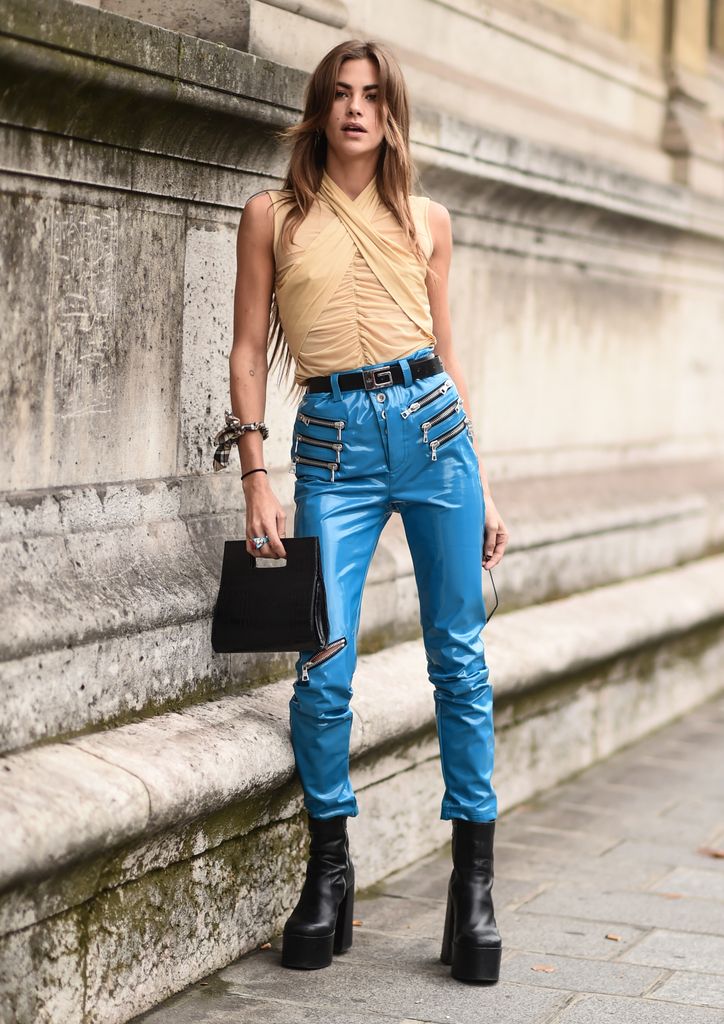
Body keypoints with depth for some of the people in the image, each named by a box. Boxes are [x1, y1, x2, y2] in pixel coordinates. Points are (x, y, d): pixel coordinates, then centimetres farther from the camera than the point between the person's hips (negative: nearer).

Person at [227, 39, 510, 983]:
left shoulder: (427, 221, 12)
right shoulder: (274, 215, 7)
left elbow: (447, 351, 15)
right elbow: (249, 351, 5)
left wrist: (482, 484, 12)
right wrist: (257, 483, -3)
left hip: (431, 422, 2)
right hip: (332, 442, -1)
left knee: (460, 658, 1)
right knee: (324, 669, -7)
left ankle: (474, 880, 10)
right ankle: (329, 873, 13)